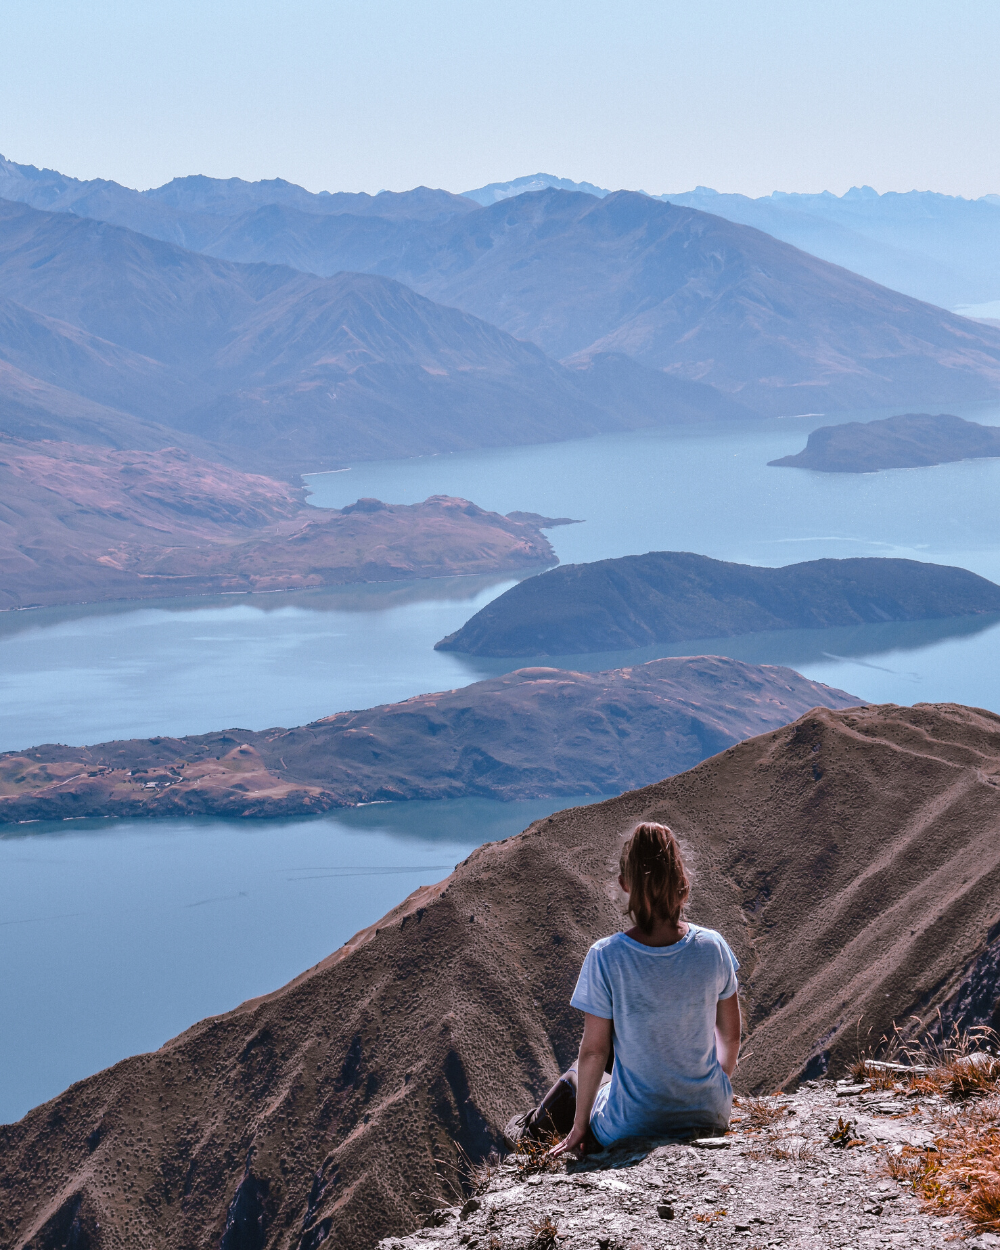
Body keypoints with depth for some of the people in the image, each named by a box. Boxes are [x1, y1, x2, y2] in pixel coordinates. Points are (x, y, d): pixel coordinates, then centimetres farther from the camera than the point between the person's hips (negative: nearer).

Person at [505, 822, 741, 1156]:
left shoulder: (606, 957, -22)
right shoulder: (712, 946, -13)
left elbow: (594, 1052, -13)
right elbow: (730, 1035, 0)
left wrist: (579, 1128, 0)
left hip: (634, 1126, -3)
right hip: (710, 1119, 3)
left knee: (574, 1080, 30)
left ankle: (532, 1133, 55)